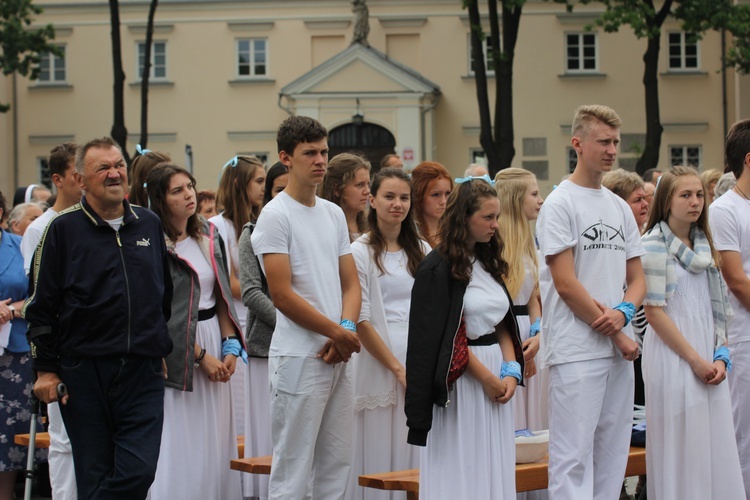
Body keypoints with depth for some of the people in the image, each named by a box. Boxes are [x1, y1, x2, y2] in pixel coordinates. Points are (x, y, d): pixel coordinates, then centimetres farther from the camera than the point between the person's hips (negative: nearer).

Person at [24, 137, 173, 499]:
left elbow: (167, 296, 20)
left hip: (143, 373, 3)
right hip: (84, 375, -2)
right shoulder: (63, 229, -1)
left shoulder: (150, 225, 11)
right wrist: (45, 370, -4)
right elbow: (41, 307, 0)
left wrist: (164, 351, 17)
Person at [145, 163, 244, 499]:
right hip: (177, 352, -6)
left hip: (214, 342, 6)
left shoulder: (209, 236, 10)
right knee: (179, 445, -5)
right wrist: (200, 355, -12)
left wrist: (230, 345, 1)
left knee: (214, 443, 6)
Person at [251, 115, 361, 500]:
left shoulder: (334, 214, 14)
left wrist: (347, 329, -6)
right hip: (299, 357, -7)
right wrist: (337, 332, -9)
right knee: (294, 469, -5)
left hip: (338, 357, 7)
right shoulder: (275, 216, -8)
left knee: (336, 465, 10)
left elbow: (350, 283, 14)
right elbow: (282, 295, -14)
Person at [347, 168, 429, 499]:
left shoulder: (421, 251, 13)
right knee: (381, 460, -3)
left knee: (418, 457, 3)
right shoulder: (360, 252, -2)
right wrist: (398, 368, -11)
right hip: (379, 363, -5)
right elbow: (361, 320, -7)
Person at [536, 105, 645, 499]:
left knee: (613, 452, 9)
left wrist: (623, 312, -6)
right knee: (574, 454, -9)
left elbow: (637, 278, 17)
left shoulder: (620, 208, 16)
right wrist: (615, 333, -9)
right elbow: (566, 284, -12)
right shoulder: (560, 204, -6)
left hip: (620, 349, 8)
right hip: (577, 351, -8)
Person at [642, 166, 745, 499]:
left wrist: (720, 357, 0)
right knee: (681, 450, -5)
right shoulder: (654, 244, -7)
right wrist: (695, 360, -12)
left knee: (716, 446, 4)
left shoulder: (704, 245, 14)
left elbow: (717, 307, 15)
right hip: (673, 356, -6)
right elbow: (654, 311, -12)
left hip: (708, 359, 6)